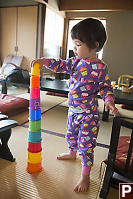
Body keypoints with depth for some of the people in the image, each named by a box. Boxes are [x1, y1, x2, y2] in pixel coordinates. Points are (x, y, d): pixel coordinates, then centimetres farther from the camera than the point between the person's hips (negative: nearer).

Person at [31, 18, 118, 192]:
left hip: (89, 114, -7)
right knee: (71, 135, 26)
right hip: (73, 110, 7)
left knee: (86, 144, 2)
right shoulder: (75, 61, 2)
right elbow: (60, 65, 6)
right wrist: (43, 61, -7)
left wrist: (109, 101, -25)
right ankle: (72, 153, 56)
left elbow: (106, 88, -9)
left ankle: (85, 176, 21)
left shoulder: (100, 67, -14)